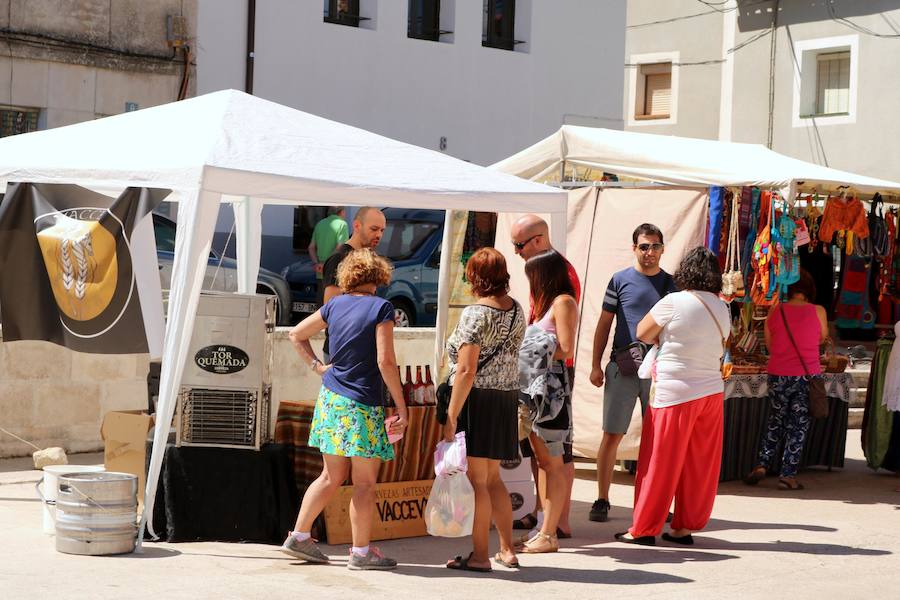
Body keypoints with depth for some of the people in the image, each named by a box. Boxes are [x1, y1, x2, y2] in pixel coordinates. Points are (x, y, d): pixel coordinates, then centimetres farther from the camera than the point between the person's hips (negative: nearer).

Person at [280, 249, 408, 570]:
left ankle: (298, 537, 20)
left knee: (331, 477, 17)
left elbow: (296, 334, 17)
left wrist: (316, 365, 15)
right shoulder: (381, 307, -11)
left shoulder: (335, 305, 7)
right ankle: (361, 552, 8)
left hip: (330, 399, 6)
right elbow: (385, 361, -16)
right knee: (364, 483, 3)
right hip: (363, 405, -6)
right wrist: (402, 408, -11)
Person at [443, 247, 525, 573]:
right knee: (493, 478, 18)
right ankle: (507, 549, 21)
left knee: (476, 481, 0)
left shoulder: (475, 314, -15)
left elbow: (466, 371, -19)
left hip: (476, 399, -7)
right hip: (507, 397, 7)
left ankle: (479, 555, 5)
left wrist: (451, 417, -17)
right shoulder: (517, 310, 7)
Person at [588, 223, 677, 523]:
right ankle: (602, 500, 7)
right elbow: (604, 324, 6)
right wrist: (596, 365, 0)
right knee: (612, 435, -1)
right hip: (623, 367, -2)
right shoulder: (620, 280, 4)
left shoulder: (671, 284, 10)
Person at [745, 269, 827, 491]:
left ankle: (762, 464, 9)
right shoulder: (818, 312, -6)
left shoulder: (775, 312, -1)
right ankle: (788, 474, 7)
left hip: (779, 376, 2)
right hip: (807, 376, -2)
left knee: (775, 421, 18)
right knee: (798, 425, 7)